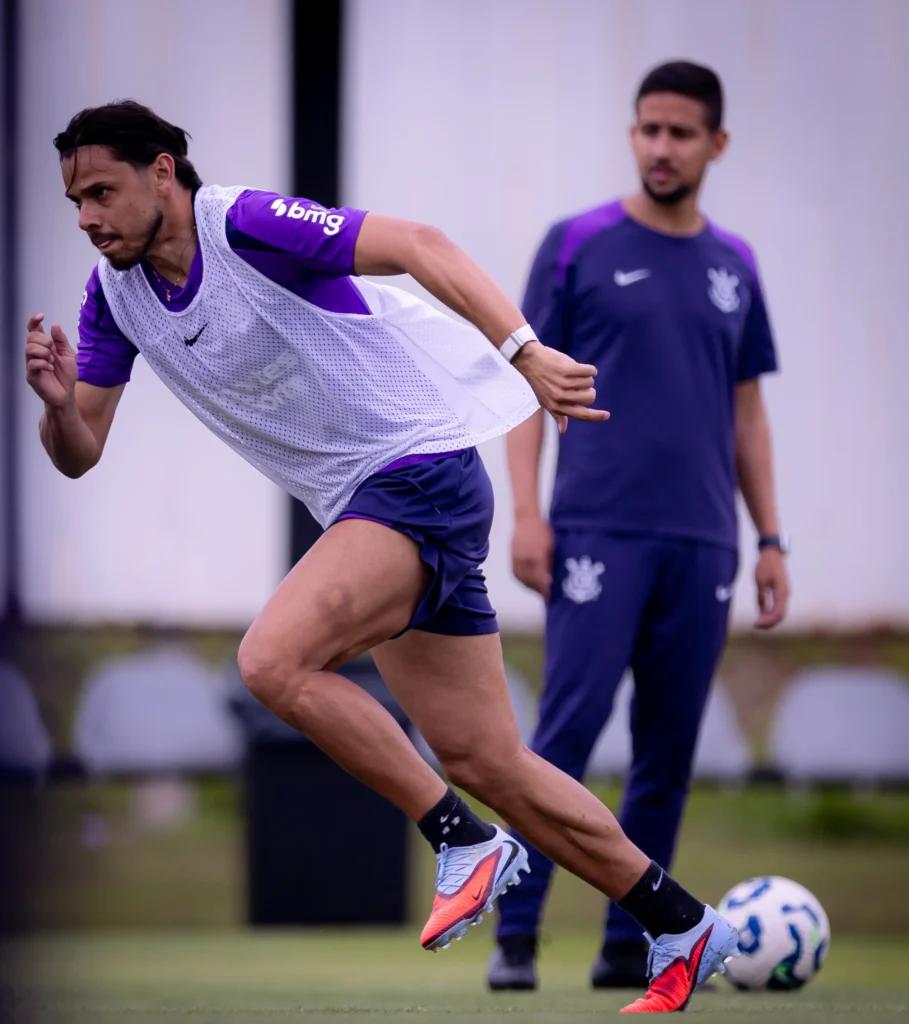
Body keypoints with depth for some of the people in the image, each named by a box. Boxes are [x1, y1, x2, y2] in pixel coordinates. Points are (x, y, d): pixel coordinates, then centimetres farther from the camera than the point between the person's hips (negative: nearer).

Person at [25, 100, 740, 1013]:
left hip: (421, 467, -9)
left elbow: (416, 245, -24)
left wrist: (523, 351, -35)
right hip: (362, 508, 9)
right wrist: (59, 400, -15)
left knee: (273, 658, -26)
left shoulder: (245, 225, -16)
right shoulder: (114, 294, 7)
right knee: (485, 765, 8)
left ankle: (463, 840, -13)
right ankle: (684, 930, 17)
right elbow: (78, 453, 9)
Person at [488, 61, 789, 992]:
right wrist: (527, 514, -9)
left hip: (702, 546, 4)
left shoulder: (734, 267, 14)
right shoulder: (579, 246, 2)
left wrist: (771, 541, 12)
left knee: (669, 749, 5)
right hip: (598, 533, -4)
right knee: (567, 729, -11)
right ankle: (515, 936, -7)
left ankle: (629, 946, 12)